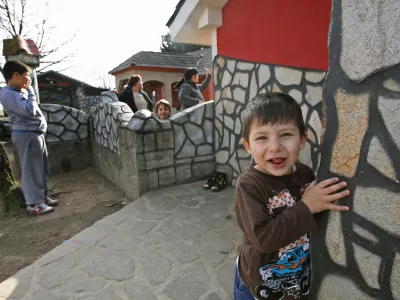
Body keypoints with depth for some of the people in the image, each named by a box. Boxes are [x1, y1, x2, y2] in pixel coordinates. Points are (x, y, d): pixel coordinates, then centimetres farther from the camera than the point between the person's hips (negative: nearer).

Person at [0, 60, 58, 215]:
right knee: (31, 170, -3)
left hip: (37, 134, 10)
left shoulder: (20, 91, 17)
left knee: (41, 169, 16)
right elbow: (29, 110, -21)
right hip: (27, 136, -10)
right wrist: (30, 91, -11)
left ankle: (42, 197, 28)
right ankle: (33, 204, 6)